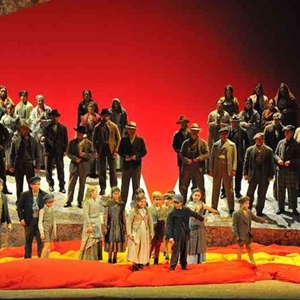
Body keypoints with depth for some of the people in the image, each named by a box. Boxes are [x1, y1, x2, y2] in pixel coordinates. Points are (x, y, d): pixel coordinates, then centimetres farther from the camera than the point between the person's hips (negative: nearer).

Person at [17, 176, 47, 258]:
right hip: (29, 221, 0)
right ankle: (27, 258, 21)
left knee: (40, 240, 0)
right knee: (28, 240, 11)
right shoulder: (24, 195, -3)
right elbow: (19, 207, 2)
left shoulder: (44, 195, -2)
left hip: (40, 220, 0)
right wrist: (21, 218, -6)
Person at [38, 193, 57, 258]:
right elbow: (40, 222, -10)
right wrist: (41, 232, -15)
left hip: (50, 230, 7)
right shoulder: (42, 210, -9)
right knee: (47, 245, -16)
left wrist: (54, 231, 16)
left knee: (48, 247, 6)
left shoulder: (52, 210, 11)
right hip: (44, 229, -7)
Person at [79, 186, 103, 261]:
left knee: (97, 243, 7)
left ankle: (96, 259, 13)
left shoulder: (97, 202, 14)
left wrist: (100, 226, 16)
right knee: (90, 244, -6)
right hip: (91, 224, -8)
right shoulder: (87, 202, -9)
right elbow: (86, 214, -14)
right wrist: (89, 225, -20)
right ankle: (88, 260, -1)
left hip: (97, 225, 8)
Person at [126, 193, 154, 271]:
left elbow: (150, 222, 12)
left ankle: (141, 263, 17)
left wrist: (151, 233, 10)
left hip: (145, 233, 5)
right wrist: (129, 234, -14)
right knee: (135, 248, -7)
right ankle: (134, 264, -2)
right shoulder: (133, 211, -7)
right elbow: (128, 222, -8)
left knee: (143, 249, 7)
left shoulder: (147, 211, 7)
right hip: (136, 233, -5)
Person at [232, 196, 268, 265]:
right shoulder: (236, 214, -19)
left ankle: (252, 261, 31)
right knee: (240, 248, 10)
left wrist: (263, 220, 12)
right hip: (241, 235, -6)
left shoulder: (249, 212, 1)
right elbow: (234, 225, -17)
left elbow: (255, 218, 18)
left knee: (249, 248, 20)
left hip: (248, 234, 6)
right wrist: (236, 235, -19)